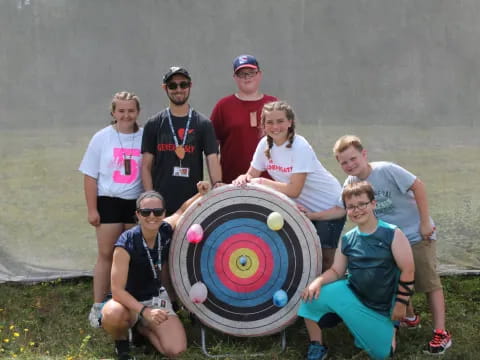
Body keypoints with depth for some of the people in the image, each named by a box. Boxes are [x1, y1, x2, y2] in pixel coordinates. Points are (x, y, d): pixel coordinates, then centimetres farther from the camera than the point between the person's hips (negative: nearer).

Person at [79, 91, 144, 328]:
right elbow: (90, 176, 0)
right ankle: (98, 306, 11)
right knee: (106, 254, 3)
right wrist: (92, 209, -4)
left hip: (138, 202, 1)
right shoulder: (102, 138, -3)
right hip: (109, 201, -1)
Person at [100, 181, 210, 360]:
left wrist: (201, 194, -4)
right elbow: (117, 290, -27)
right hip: (129, 301, -4)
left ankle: (142, 328, 15)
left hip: (156, 299, 4)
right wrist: (144, 311, -40)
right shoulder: (126, 244, -26)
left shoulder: (166, 230, -11)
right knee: (112, 315, -41)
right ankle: (122, 340, -2)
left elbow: (182, 211, 13)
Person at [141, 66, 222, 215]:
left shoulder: (203, 124, 6)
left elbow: (213, 160, -2)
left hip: (194, 202, 0)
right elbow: (146, 166, 6)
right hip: (161, 204, 0)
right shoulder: (154, 124, 7)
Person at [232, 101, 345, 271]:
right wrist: (243, 178, -26)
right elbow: (252, 175, -3)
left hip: (329, 206, -6)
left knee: (323, 260, -5)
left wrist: (262, 181, -27)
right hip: (305, 208, 6)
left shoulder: (299, 146, -26)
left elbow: (294, 190, -31)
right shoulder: (265, 144, -6)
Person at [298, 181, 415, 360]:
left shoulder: (392, 234, -14)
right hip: (351, 295, 3)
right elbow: (336, 271, 2)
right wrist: (318, 281, -19)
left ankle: (388, 326, 32)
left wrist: (400, 303, -12)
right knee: (312, 296, -19)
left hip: (381, 308, -3)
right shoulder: (347, 240, -1)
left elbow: (408, 270, -13)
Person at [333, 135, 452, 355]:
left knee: (429, 282, -1)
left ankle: (441, 333, 3)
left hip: (417, 234, -6)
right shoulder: (350, 184, -6)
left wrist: (425, 222, -17)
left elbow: (418, 186, -20)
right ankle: (410, 318, 36)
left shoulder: (386, 170, -23)